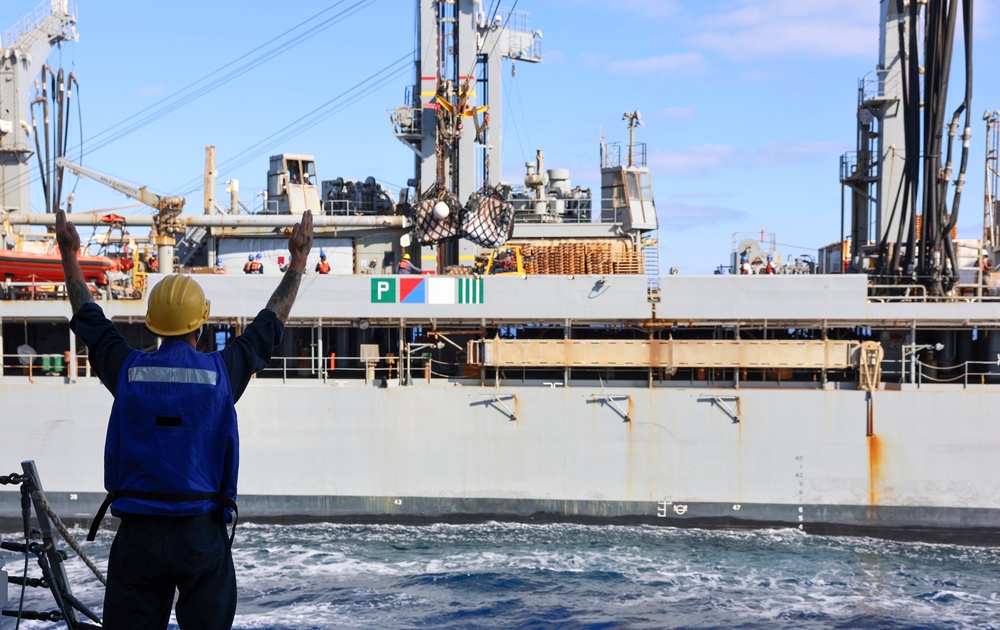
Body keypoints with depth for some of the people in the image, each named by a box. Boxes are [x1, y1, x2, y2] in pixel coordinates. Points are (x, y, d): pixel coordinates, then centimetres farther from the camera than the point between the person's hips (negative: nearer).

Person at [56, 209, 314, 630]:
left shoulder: (128, 371, 0)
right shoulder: (221, 373, -3)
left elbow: (88, 317, 16)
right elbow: (272, 322, 10)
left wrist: (69, 254, 30)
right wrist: (298, 259, 23)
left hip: (137, 533, 1)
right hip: (202, 533, -1)